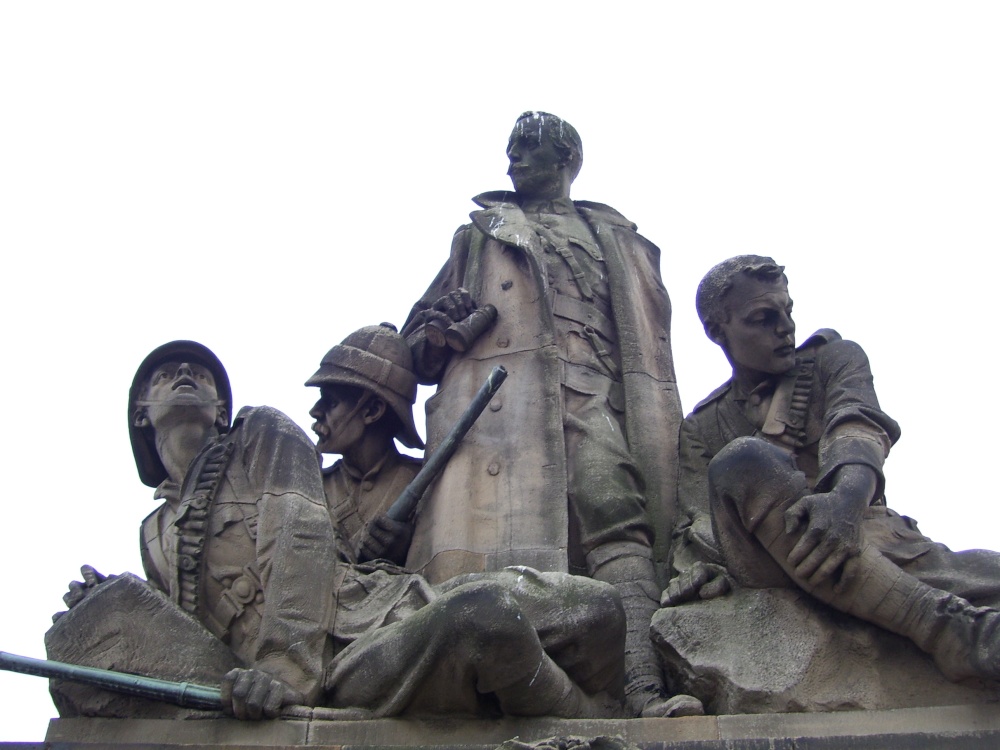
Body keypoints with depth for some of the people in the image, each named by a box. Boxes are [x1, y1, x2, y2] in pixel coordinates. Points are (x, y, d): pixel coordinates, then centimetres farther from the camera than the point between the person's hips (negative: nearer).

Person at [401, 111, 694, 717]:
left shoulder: (614, 235, 32)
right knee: (488, 534, -22)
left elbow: (646, 339, 23)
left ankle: (646, 691, -37)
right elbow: (421, 333, 28)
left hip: (588, 392, 0)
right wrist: (441, 330, 2)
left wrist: (658, 427, 7)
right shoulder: (479, 231, 34)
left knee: (616, 519, -25)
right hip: (490, 388, 1)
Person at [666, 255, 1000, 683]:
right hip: (772, 566, 0)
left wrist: (847, 496, -29)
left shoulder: (834, 357, 17)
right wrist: (704, 566, -20)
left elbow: (859, 427, -5)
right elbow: (700, 520, 6)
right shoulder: (701, 428, 20)